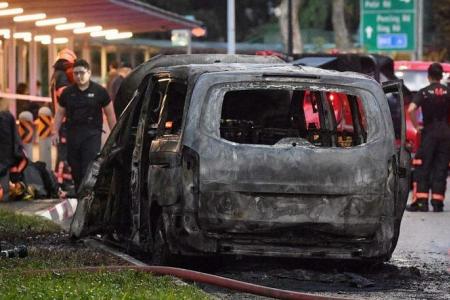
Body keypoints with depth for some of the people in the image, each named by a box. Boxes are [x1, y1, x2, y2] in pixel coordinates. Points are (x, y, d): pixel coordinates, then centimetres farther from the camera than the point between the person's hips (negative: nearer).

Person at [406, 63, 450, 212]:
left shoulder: (424, 92, -3)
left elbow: (411, 110, -16)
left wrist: (416, 126, -4)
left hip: (429, 133, -2)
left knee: (423, 168, 3)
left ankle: (421, 201, -5)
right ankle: (437, 202, 3)